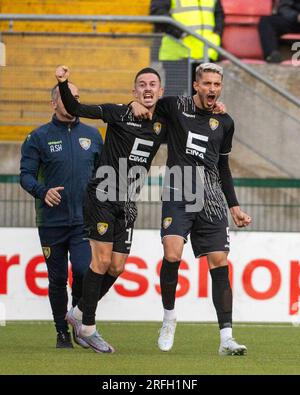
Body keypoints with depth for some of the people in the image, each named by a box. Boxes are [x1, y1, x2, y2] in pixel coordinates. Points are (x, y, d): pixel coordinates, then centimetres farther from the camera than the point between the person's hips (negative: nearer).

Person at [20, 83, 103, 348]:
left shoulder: (92, 135, 10)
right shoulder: (39, 137, 2)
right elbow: (26, 174, -3)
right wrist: (42, 192, -21)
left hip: (84, 220, 1)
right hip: (52, 221, -1)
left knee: (83, 271, -15)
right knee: (57, 279, 5)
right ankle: (62, 332, 18)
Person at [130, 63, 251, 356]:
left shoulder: (225, 123, 13)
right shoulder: (175, 107, 3)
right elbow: (146, 105, 19)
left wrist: (234, 206, 20)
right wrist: (137, 105, -6)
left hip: (211, 201, 3)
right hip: (178, 197, -3)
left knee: (219, 263, -5)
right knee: (172, 255, -22)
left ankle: (226, 339, -6)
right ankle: (169, 318, 2)